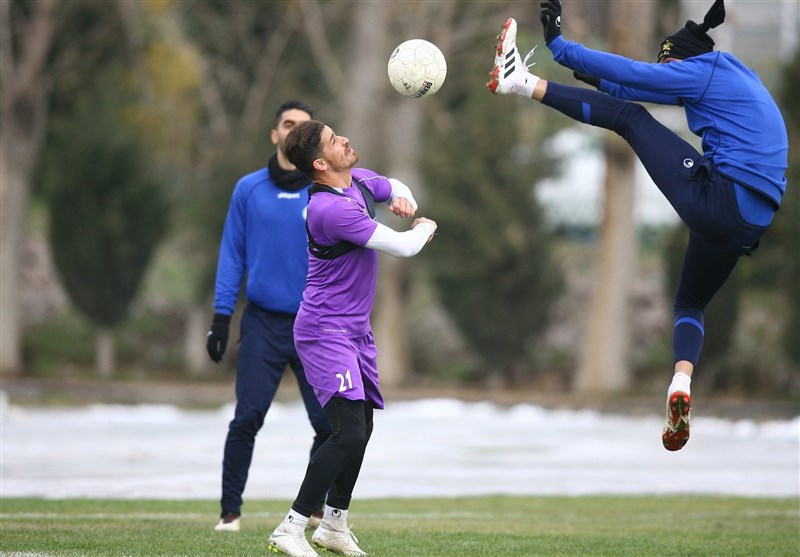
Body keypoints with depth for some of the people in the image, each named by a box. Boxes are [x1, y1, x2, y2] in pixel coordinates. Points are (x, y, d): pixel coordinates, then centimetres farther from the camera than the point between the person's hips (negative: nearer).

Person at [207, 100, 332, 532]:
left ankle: (319, 504, 18)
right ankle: (230, 510, 3)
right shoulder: (249, 190, 4)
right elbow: (232, 255, 6)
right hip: (262, 324, -1)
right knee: (247, 419, -6)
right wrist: (221, 317, 0)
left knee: (328, 422, -1)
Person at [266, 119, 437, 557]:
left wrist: (403, 198, 3)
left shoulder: (360, 180, 4)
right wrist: (424, 229, 2)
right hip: (325, 334, -10)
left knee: (361, 431, 14)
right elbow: (403, 247, -21)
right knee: (349, 434, -18)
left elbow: (395, 187, 27)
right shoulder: (330, 209, -26)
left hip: (356, 331, 10)